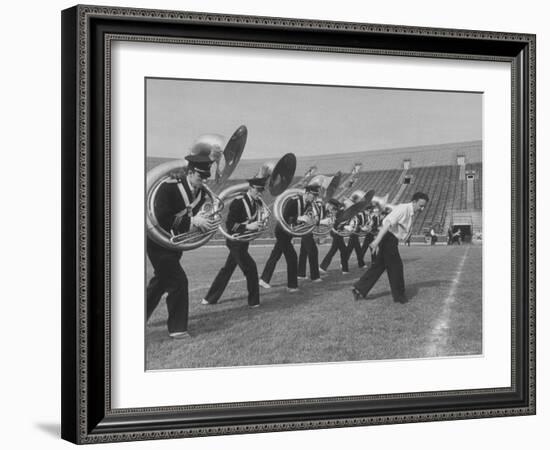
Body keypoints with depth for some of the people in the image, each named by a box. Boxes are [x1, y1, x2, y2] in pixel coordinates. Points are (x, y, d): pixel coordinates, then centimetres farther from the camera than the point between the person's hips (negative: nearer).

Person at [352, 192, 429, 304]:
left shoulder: (411, 214, 16)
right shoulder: (403, 209, -16)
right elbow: (388, 223, -25)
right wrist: (376, 241, -32)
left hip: (391, 240, 10)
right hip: (388, 238, -10)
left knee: (379, 265, 12)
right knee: (396, 266, -1)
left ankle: (359, 289, 14)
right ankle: (399, 295, 10)